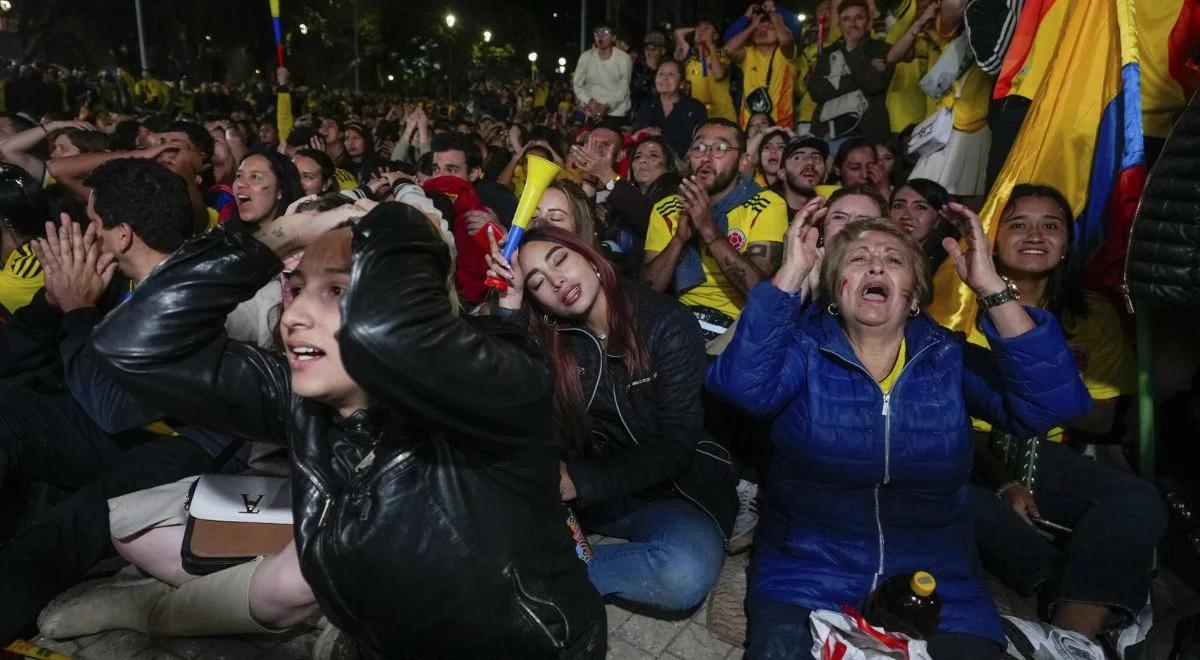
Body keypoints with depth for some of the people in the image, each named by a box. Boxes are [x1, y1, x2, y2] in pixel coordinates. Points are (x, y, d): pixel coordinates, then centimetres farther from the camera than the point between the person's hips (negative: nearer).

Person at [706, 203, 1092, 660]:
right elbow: (743, 384, -22)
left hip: (933, 582, 3)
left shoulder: (950, 358, 5)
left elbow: (1051, 403, -11)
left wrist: (990, 287, -17)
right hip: (807, 571, -2)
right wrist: (791, 273, -23)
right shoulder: (804, 349, -1)